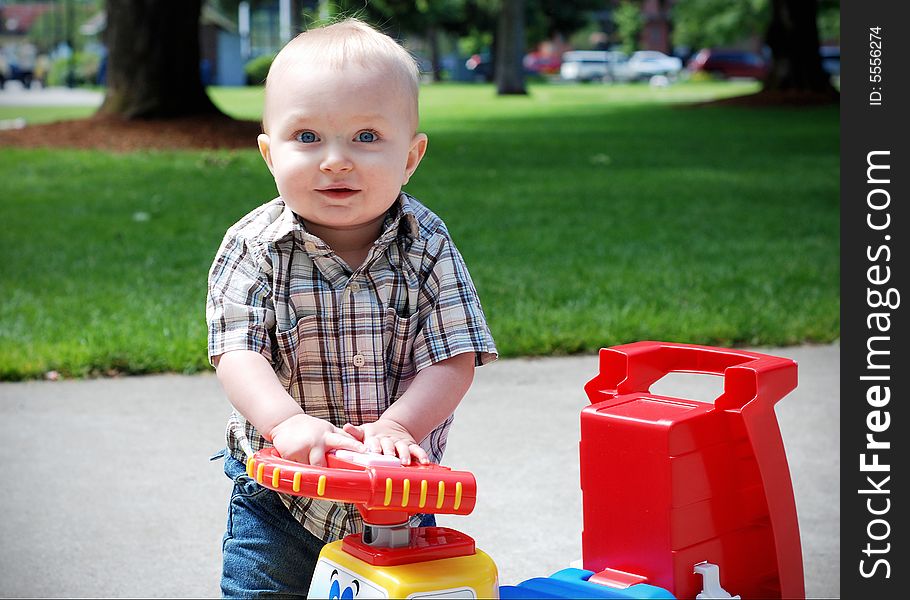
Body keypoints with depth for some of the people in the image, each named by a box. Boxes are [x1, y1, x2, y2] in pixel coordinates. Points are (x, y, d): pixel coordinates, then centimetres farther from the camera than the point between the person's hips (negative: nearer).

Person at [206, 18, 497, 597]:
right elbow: (238, 353, -20)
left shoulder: (426, 246, -9)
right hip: (278, 494, -1)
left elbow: (454, 359, -14)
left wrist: (395, 426, -30)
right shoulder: (253, 249, -12)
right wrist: (288, 422, -38)